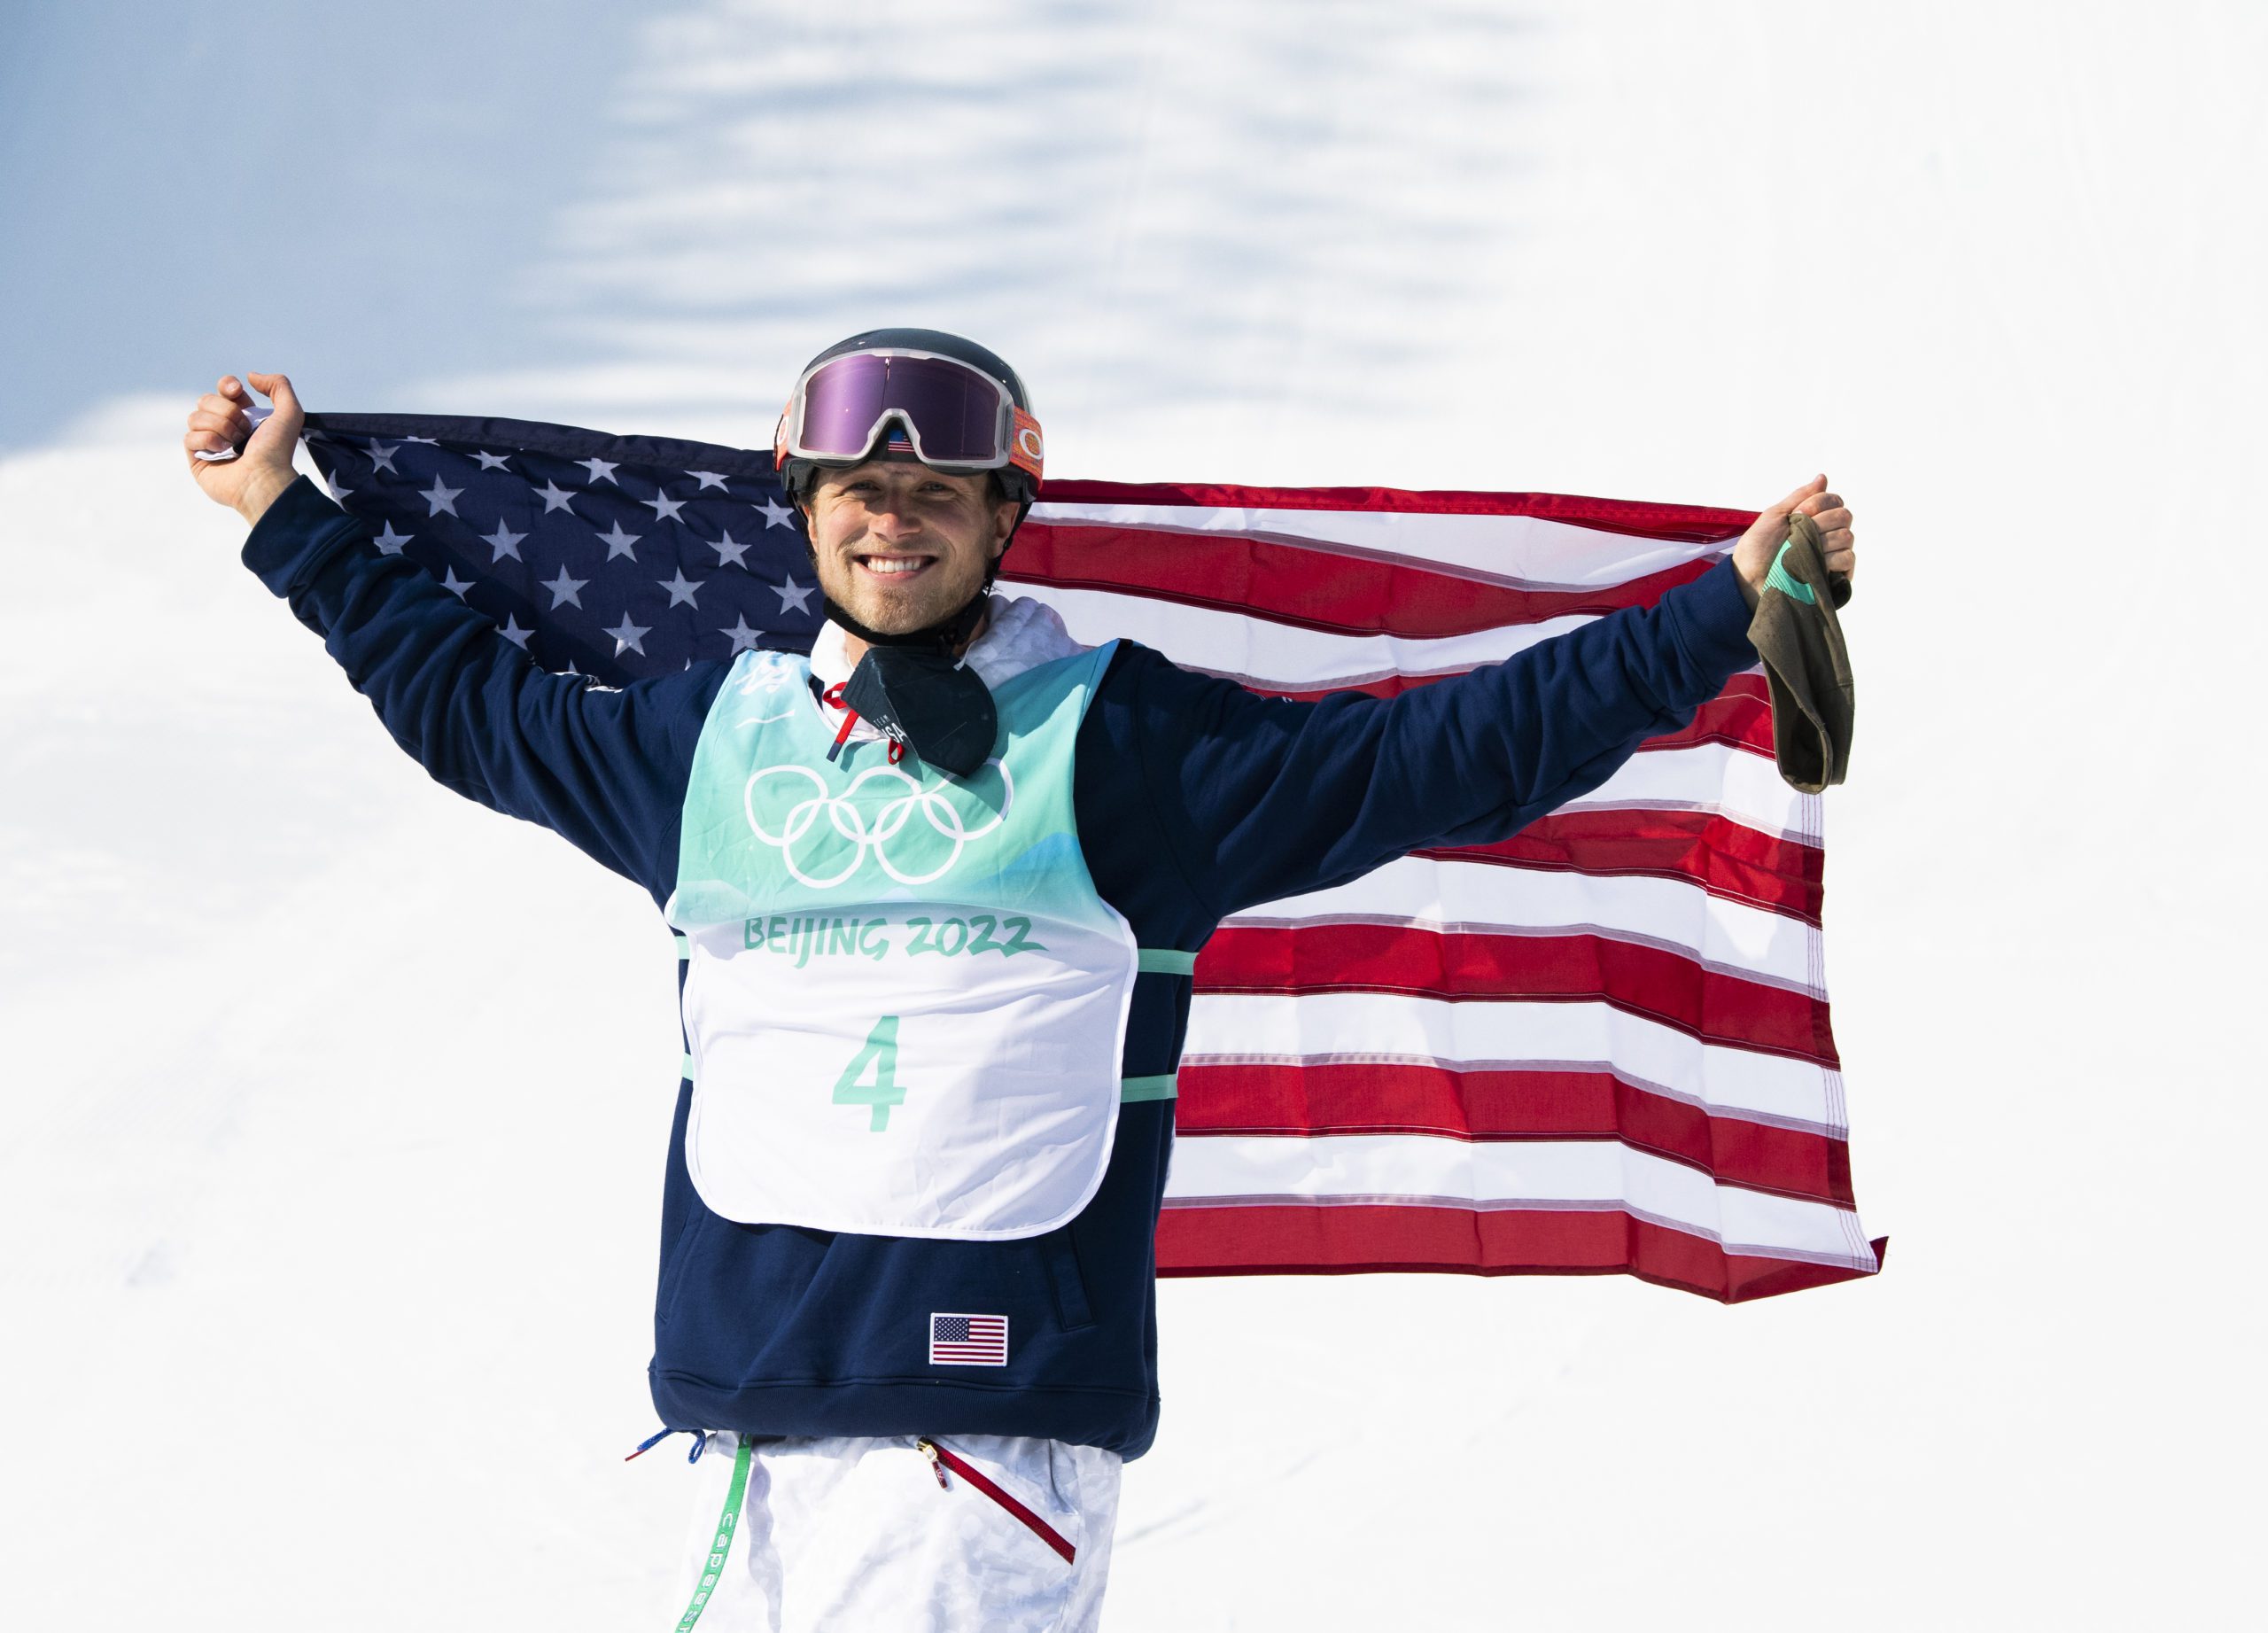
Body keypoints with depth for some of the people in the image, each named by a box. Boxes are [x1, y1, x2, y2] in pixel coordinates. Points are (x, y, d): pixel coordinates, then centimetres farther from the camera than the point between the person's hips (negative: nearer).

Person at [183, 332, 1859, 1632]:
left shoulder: (1115, 740, 4)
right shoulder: (716, 735, 16)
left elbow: (1439, 756, 3)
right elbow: (475, 701, 33)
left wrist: (1725, 608, 0)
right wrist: (287, 517, 39)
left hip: (993, 1415, -4)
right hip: (748, 1414, 5)